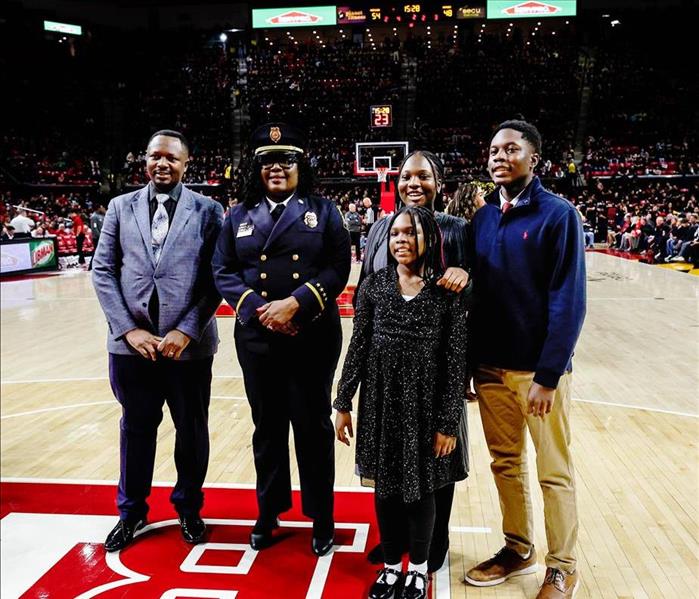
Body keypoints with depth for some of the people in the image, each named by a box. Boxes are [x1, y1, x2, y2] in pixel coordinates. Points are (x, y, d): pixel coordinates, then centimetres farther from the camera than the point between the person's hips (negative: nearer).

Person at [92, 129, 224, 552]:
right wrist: (129, 330, -7)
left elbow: (216, 277, -4)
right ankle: (132, 511, 35)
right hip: (131, 342, 2)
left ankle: (189, 507, 34)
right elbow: (103, 271, 4)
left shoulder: (208, 210, 1)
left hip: (189, 344, -1)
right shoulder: (121, 207, 8)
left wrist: (186, 331, -13)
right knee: (137, 428, 15)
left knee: (192, 430, 11)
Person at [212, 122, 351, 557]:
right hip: (257, 339, 2)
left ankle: (322, 518, 23)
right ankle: (269, 512, 30)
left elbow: (338, 269, -6)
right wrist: (259, 309, -13)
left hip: (313, 338, -2)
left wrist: (295, 304, -18)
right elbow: (224, 272, 3)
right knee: (267, 428, 13)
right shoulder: (239, 216, 11)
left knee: (314, 428, 6)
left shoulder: (324, 211, 5)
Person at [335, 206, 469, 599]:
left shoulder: (448, 292, -8)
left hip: (426, 406, -2)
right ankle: (392, 564, 36)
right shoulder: (374, 286, -1)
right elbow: (358, 347, 2)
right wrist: (344, 403, 2)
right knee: (385, 487, 14)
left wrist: (449, 422, -9)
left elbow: (456, 360, -8)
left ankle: (418, 567, 36)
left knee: (421, 489, 13)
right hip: (380, 403, 2)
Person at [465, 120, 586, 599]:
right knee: (505, 464, 16)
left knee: (555, 473, 9)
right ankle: (518, 549, 35)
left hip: (538, 368, -5)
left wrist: (548, 374, -17)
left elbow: (568, 301, -13)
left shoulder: (558, 214, -9)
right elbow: (475, 292, 8)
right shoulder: (482, 217, 6)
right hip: (491, 366, 5)